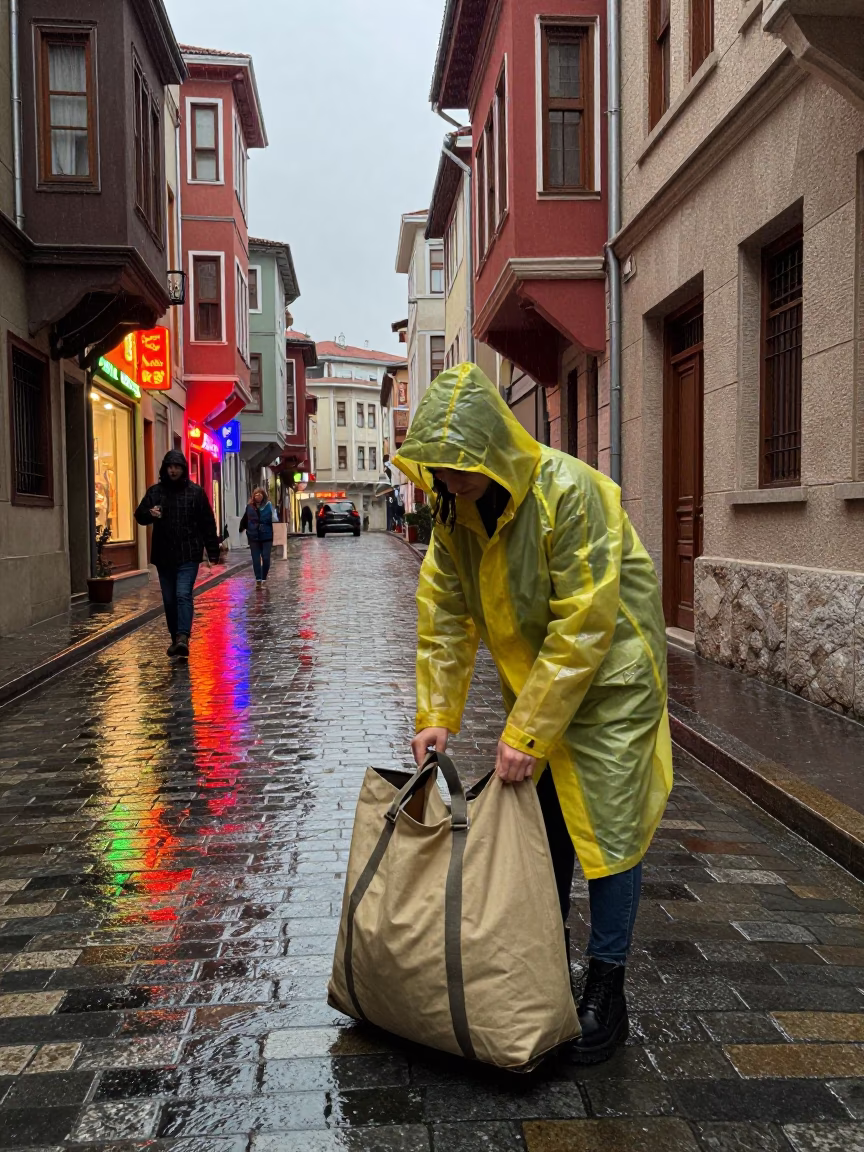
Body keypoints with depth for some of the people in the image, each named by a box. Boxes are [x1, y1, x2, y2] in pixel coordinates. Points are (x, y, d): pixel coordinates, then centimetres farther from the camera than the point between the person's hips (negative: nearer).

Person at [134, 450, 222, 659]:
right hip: (163, 555, 4)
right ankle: (175, 638, 21)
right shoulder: (155, 491, 6)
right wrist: (150, 514, -18)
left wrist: (214, 552, 1)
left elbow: (208, 524, 3)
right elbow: (139, 515, 6)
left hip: (188, 555, -4)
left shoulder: (195, 491, 1)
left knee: (183, 594, -17)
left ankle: (183, 637, -24)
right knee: (169, 599, 10)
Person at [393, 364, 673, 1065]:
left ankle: (606, 998, 14)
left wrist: (527, 733, -26)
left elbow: (584, 626, -29)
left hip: (609, 676, -6)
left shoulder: (569, 493, -29)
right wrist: (437, 715, -7)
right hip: (535, 679, 7)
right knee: (540, 822, 15)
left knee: (606, 828, -2)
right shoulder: (455, 508, -7)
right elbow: (444, 614, -2)